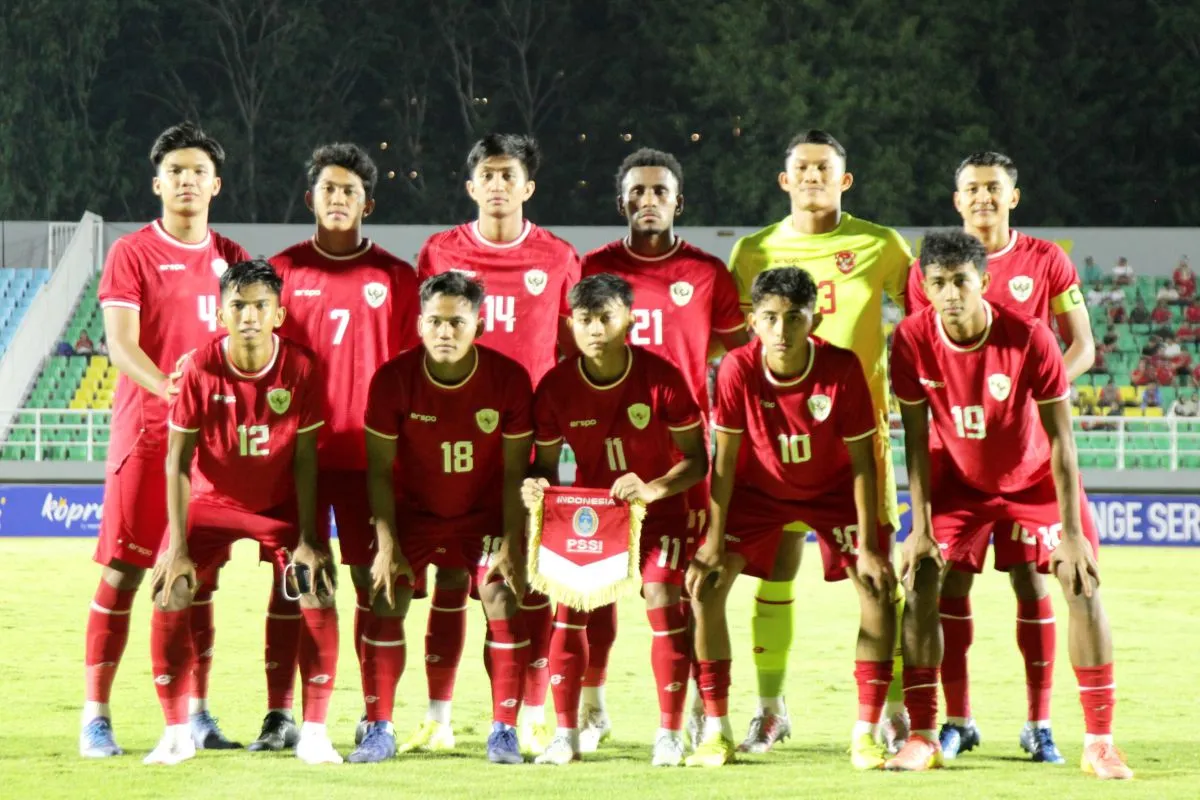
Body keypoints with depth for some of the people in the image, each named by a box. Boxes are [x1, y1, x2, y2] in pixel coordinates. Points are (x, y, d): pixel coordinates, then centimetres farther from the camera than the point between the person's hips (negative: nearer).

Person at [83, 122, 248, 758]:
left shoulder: (230, 258, 12)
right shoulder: (132, 253, -1)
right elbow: (120, 344, -10)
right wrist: (173, 391, -26)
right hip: (144, 429, -4)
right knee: (122, 570, -5)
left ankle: (198, 715, 14)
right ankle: (95, 717, -3)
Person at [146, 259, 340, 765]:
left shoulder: (301, 368, -18)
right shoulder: (201, 369, -20)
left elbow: (305, 457, -10)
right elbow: (178, 460, -15)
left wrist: (307, 539, -14)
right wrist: (178, 546, -18)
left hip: (282, 504, 0)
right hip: (212, 500, 0)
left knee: (319, 593, -16)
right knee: (170, 593, -17)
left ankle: (314, 734, -6)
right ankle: (176, 733, -4)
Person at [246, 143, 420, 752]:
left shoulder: (394, 277, 6)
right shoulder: (283, 270, 7)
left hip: (370, 450, 0)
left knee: (373, 581, 1)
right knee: (290, 581, 0)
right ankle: (279, 716, 4)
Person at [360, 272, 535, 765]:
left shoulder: (509, 379, -17)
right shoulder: (393, 379, -17)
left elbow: (515, 473, -11)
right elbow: (379, 469, -11)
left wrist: (511, 544, -17)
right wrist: (387, 545, -17)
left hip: (485, 513, 0)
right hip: (413, 511, 1)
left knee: (502, 598, -16)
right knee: (385, 602, -13)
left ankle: (504, 732, -6)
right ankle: (378, 730, -3)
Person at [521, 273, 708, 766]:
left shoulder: (661, 378, -19)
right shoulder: (556, 386, -13)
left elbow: (697, 460, -15)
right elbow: (546, 462, -2)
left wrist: (654, 489, -33)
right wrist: (535, 485, -26)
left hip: (657, 507, -2)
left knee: (662, 598, -17)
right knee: (569, 601, -12)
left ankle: (670, 734, -5)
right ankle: (566, 734, -2)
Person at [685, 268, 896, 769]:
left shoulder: (842, 369, -28)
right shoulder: (738, 370, -26)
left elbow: (861, 461, -19)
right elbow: (725, 459, -17)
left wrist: (868, 547, -21)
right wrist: (714, 542, -19)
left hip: (832, 490, -1)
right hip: (758, 488, 1)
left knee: (878, 586, -16)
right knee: (705, 584, -14)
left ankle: (865, 734, -6)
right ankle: (716, 731, -3)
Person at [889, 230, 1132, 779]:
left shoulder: (1029, 338, -29)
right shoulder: (912, 341, -23)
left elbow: (1060, 440, -23)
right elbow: (916, 438, -13)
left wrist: (1071, 531, -24)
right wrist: (921, 526, -16)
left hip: (1035, 479, -2)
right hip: (957, 479, 2)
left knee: (1082, 586, -12)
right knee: (919, 582, -13)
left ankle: (1099, 743, -5)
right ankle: (922, 738, -5)